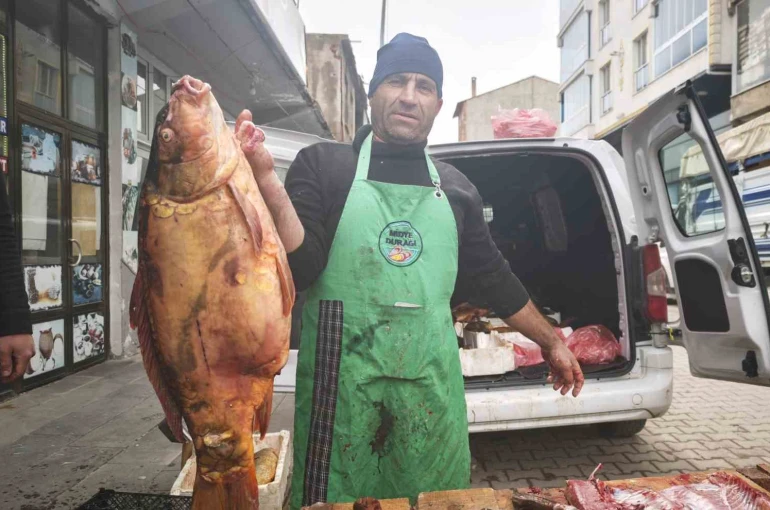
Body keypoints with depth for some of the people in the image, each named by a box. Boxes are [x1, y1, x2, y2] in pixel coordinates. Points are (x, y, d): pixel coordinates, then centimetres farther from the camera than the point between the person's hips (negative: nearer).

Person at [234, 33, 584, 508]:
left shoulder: (455, 186, 11)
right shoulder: (323, 164, 0)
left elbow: (494, 275, 18)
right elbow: (300, 270, -11)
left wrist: (552, 342, 21)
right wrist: (268, 183, -25)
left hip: (432, 391, 4)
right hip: (342, 385, -3)